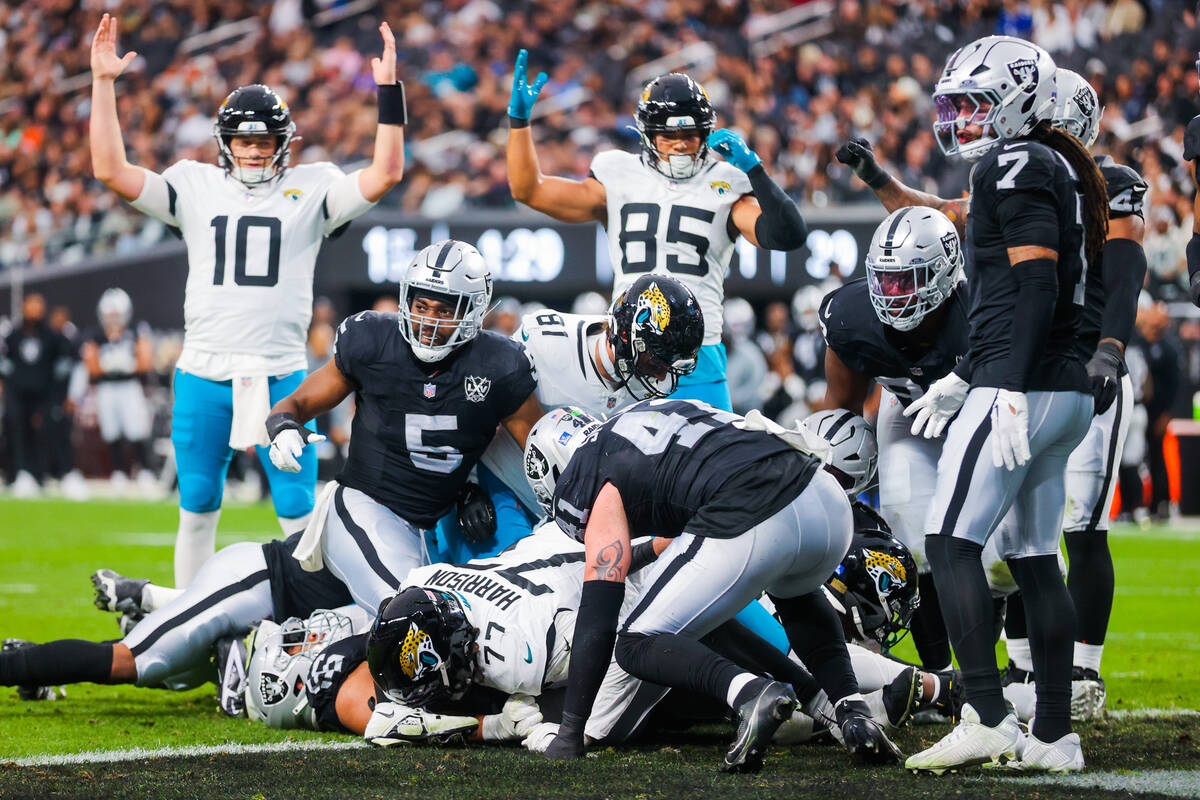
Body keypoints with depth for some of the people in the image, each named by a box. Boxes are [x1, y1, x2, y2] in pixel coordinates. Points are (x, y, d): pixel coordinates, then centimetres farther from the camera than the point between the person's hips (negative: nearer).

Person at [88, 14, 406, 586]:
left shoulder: (311, 190, 5)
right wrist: (104, 83, -3)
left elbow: (385, 174, -6)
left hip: (281, 377, -1)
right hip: (203, 376, 1)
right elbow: (111, 171, 1)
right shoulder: (194, 187, 8)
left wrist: (389, 90, -12)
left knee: (300, 511, -1)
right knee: (197, 509, 10)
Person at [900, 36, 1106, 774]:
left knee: (951, 543, -8)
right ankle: (1055, 735, 10)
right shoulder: (1061, 172, 20)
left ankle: (987, 719, -15)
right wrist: (960, 381, 29)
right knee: (1035, 558, 11)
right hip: (1069, 393, 10)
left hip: (1025, 389, -10)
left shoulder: (1018, 168, -10)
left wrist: (1012, 390, -26)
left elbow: (1037, 286, -20)